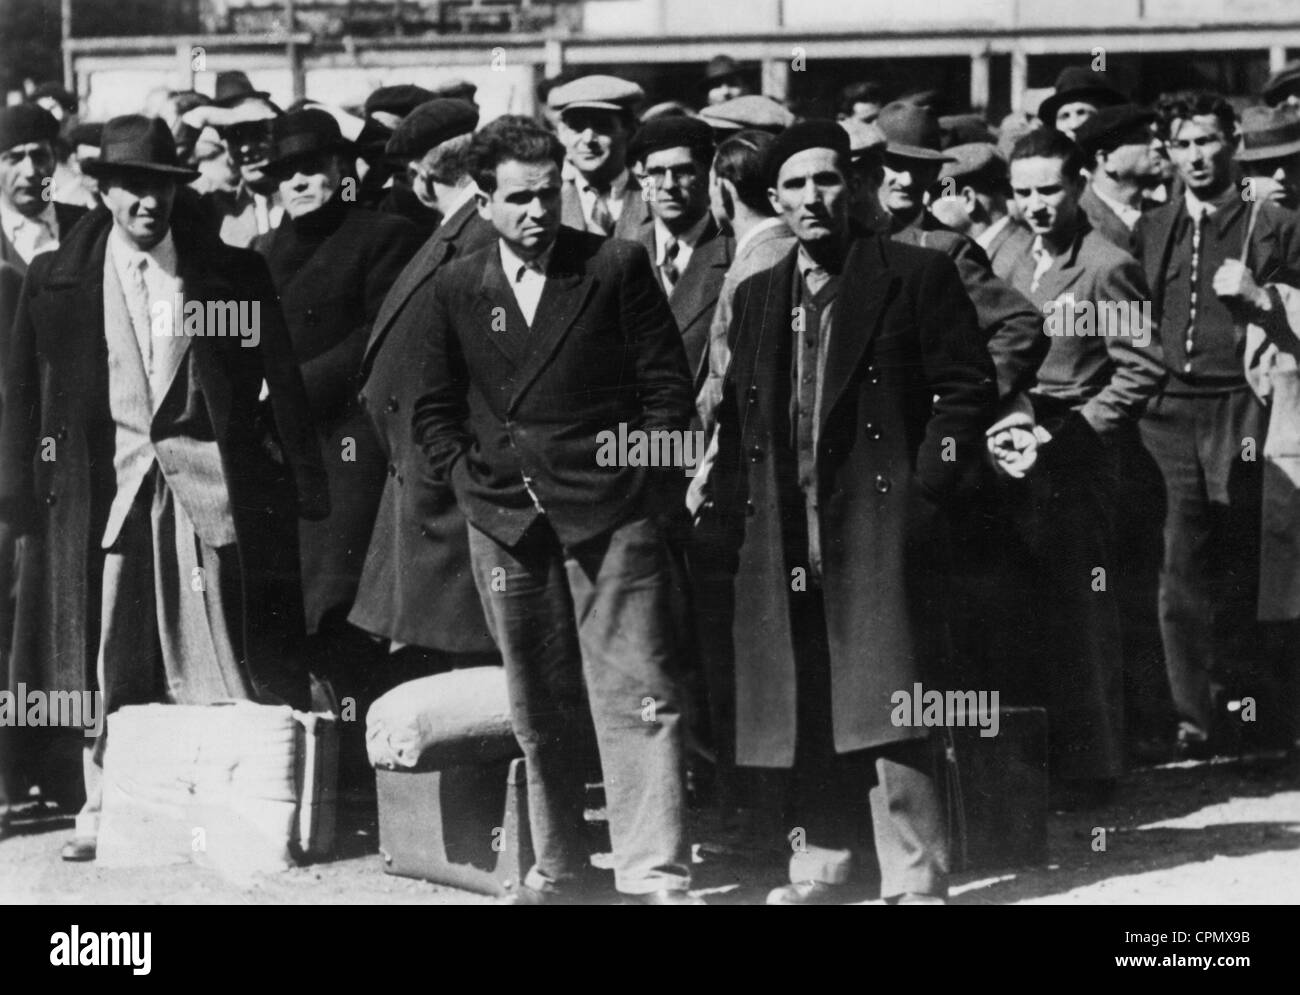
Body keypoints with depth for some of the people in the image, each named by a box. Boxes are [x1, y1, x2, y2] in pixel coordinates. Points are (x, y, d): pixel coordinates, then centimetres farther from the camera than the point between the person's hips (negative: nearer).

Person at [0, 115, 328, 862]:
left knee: (213, 666, -3)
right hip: (102, 485, 1)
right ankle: (105, 811, 14)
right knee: (105, 666, 5)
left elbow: (281, 384, 5)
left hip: (204, 484, -1)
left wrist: (305, 486, 1)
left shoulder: (231, 274, 4)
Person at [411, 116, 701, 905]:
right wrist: (465, 478, 5)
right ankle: (558, 867, 22)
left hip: (611, 514, -3)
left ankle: (656, 876, -9)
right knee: (539, 711, 11)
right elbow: (436, 410, 17)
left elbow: (667, 385, 1)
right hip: (505, 521, 3)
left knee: (638, 698, -9)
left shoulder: (618, 267, -1)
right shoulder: (457, 289, 8)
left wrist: (650, 487, -4)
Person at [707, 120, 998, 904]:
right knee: (805, 711, 7)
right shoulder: (758, 297, 17)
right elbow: (738, 416, 19)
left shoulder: (916, 277, 1)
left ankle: (916, 880, -3)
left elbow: (968, 390, -2)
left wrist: (928, 489, -10)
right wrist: (736, 509, 8)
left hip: (879, 523, -5)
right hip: (787, 538, 5)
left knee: (888, 709, -8)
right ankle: (822, 863, 17)